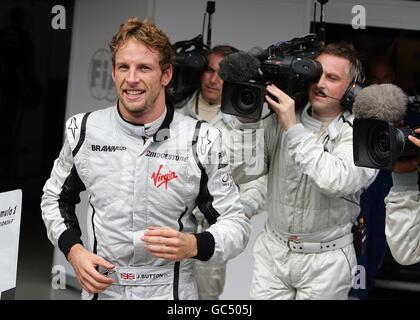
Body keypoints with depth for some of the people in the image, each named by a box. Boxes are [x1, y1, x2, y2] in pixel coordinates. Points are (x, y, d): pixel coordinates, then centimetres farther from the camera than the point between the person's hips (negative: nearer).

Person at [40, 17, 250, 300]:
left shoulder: (200, 140, -14)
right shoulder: (83, 130, -7)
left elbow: (236, 224, -7)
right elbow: (56, 197, 9)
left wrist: (193, 245, -26)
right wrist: (74, 251, -7)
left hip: (171, 291, -2)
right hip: (100, 289, 2)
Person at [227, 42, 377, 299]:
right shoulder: (281, 119, -2)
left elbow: (337, 181, -29)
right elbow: (242, 172, -4)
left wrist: (293, 129, -27)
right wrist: (246, 119, -16)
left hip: (325, 261, -3)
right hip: (272, 251, 3)